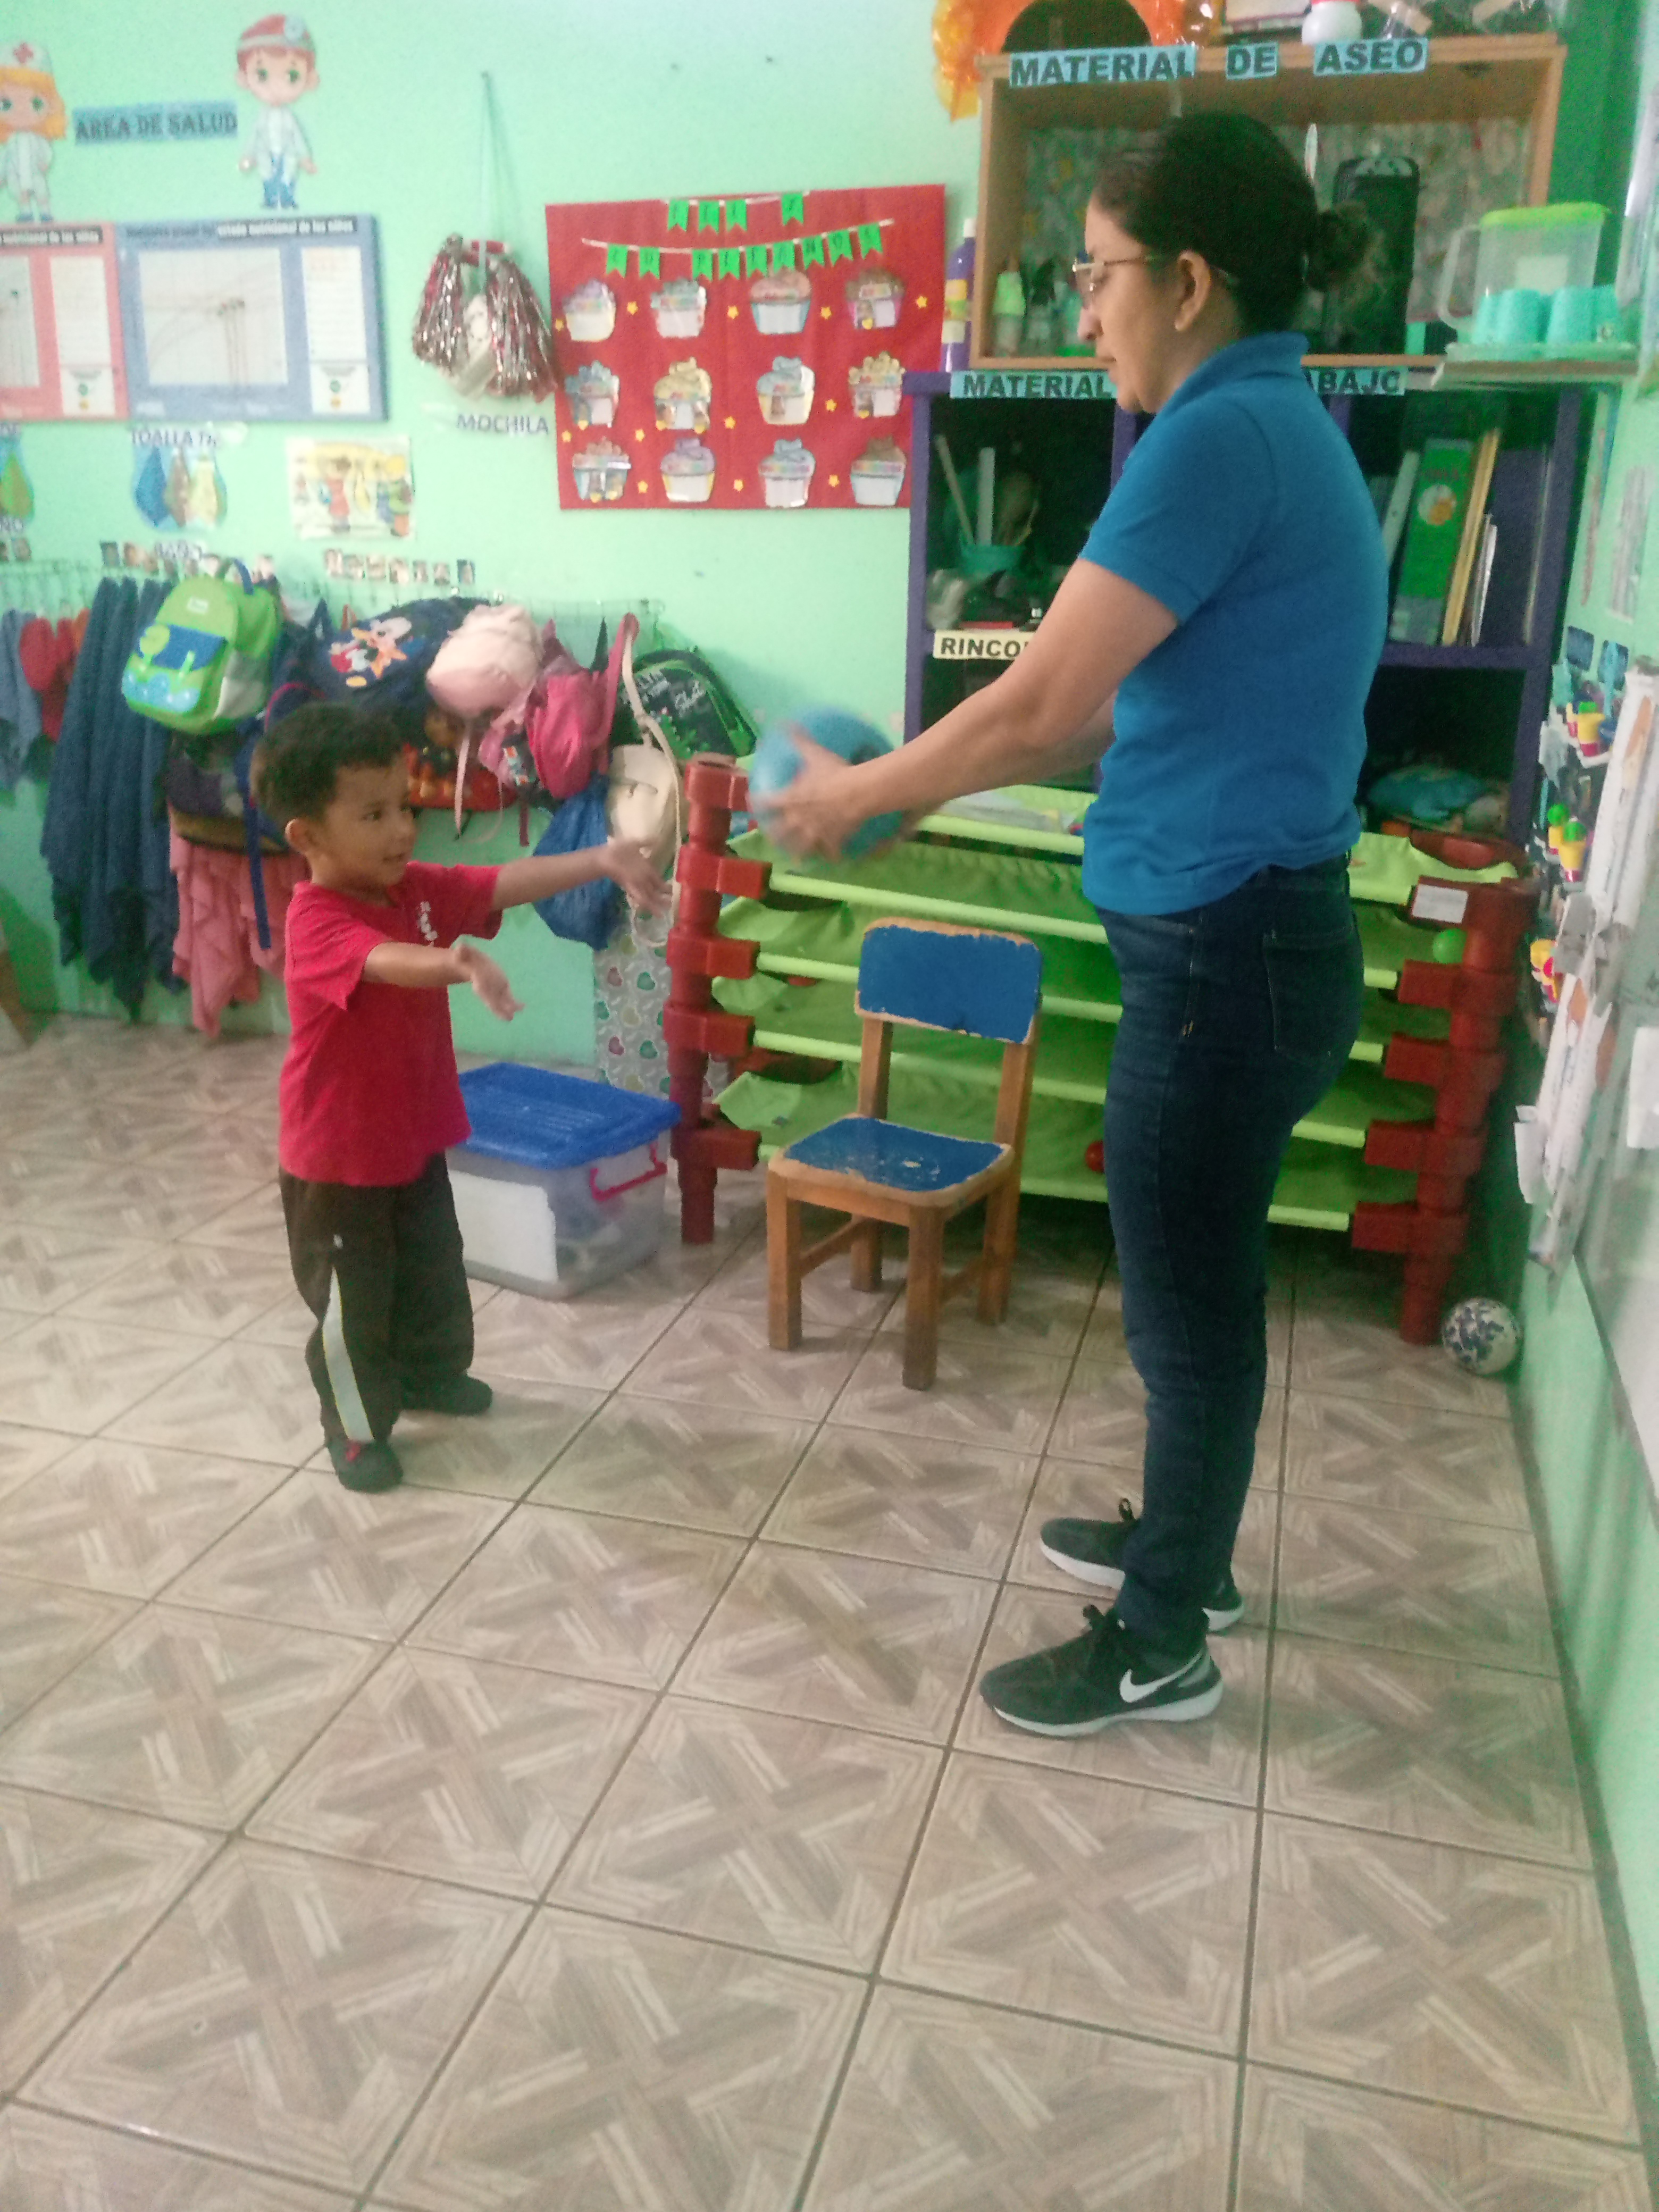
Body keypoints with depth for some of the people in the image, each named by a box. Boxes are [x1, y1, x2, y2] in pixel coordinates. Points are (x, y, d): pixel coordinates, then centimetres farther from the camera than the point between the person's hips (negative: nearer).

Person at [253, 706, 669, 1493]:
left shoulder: (419, 890, -2)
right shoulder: (316, 921, -27)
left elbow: (509, 883, -11)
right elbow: (386, 961, -47)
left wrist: (601, 861, -24)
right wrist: (459, 963, -68)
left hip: (414, 1137, 8)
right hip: (337, 1154, -7)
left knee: (434, 1272, 24)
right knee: (351, 1296, 9)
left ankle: (429, 1373, 48)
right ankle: (357, 1428, 27)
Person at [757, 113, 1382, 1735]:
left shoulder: (1222, 437, -18)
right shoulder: (1280, 430, 13)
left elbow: (1040, 701, -19)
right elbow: (1123, 712, 15)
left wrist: (860, 796, -3)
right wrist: (906, 777, 12)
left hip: (1225, 949, -10)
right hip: (1247, 934, 10)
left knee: (1188, 1302, 5)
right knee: (1196, 1282, 22)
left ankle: (1161, 1647, 25)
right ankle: (1185, 1549, 43)